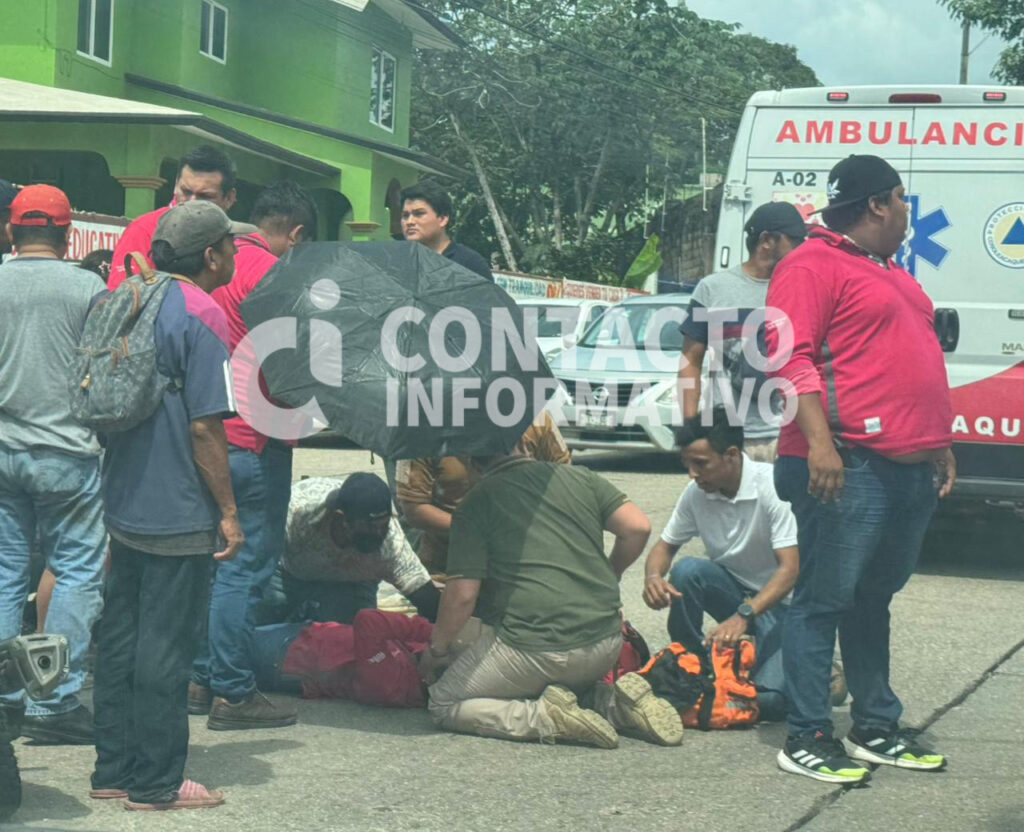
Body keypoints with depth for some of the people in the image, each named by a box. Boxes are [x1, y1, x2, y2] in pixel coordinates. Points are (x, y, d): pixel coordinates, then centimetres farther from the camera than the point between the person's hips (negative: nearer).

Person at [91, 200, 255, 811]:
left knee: (120, 639, 13)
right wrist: (228, 512, -12)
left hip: (125, 506, 8)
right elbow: (205, 426, -18)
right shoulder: (202, 316, -15)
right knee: (165, 647, -1)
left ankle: (114, 769, 21)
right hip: (179, 517, -8)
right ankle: (156, 783, 6)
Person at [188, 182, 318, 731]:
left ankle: (199, 679, 22)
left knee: (209, 559, 16)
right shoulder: (271, 273, -13)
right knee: (246, 567, -2)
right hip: (253, 442, -8)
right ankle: (232, 692, 1)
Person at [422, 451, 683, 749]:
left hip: (532, 649, -5)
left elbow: (463, 593, -6)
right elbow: (638, 527, 5)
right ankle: (615, 704, 4)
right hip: (606, 644, 5)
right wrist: (609, 576, 23)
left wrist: (437, 648, 11)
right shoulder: (578, 477, 10)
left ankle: (545, 718, -11)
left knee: (443, 703, 12)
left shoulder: (475, 504, -1)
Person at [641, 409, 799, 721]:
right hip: (734, 591, 5)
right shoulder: (696, 493, -7)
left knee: (771, 701, -27)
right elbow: (666, 545, 5)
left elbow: (791, 569, -29)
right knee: (686, 571, -28)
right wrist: (653, 576, -20)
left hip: (779, 602, -5)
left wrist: (744, 616, -41)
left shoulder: (774, 486, -24)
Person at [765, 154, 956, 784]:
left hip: (913, 468, 9)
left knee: (874, 597, 15)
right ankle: (807, 738, -2)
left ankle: (877, 730, 21)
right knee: (825, 599, -5)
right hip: (850, 466, -9)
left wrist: (940, 442, 25)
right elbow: (790, 355, -16)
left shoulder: (890, 272, 24)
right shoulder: (815, 266, -6)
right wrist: (819, 441, -24)